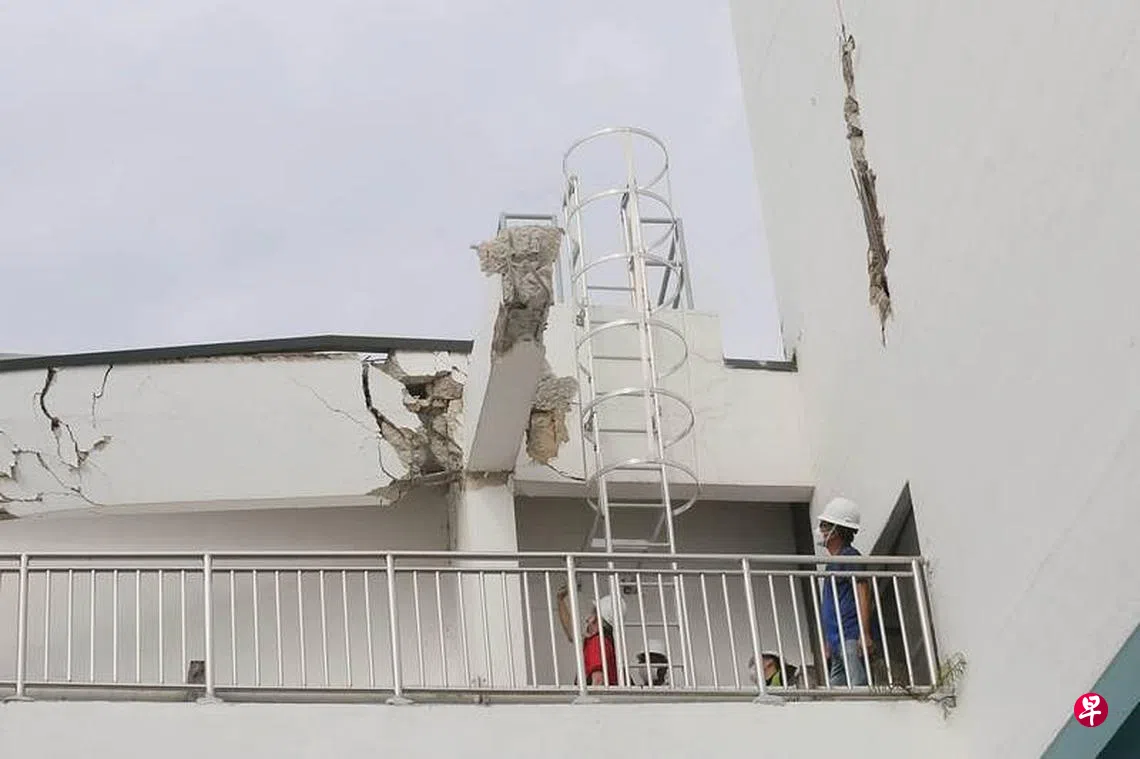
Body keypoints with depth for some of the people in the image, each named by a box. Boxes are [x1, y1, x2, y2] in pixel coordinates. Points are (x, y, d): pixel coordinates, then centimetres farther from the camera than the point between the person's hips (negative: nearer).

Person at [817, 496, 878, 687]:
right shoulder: (831, 564, 24)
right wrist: (827, 646, 25)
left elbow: (863, 593, -13)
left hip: (852, 637, -9)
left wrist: (865, 635, -22)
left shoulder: (850, 556, -3)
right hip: (837, 642, 9)